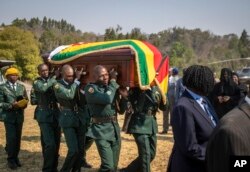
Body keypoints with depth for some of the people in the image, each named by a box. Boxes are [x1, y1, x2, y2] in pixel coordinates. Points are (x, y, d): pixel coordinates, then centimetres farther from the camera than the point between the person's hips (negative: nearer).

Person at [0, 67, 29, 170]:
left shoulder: (21, 87, 10)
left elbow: (26, 100, 11)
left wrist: (23, 104, -10)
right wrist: (11, 105, -20)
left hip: (19, 115, 4)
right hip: (9, 116, -4)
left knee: (18, 138, 9)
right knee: (11, 138, -6)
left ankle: (15, 157, 24)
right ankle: (11, 159, 10)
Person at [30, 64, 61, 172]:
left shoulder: (53, 81, 12)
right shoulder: (37, 82, -2)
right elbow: (43, 88, -26)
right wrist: (54, 77, -17)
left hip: (56, 114, 5)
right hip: (44, 115, -5)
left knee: (56, 143, 11)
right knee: (50, 144, -13)